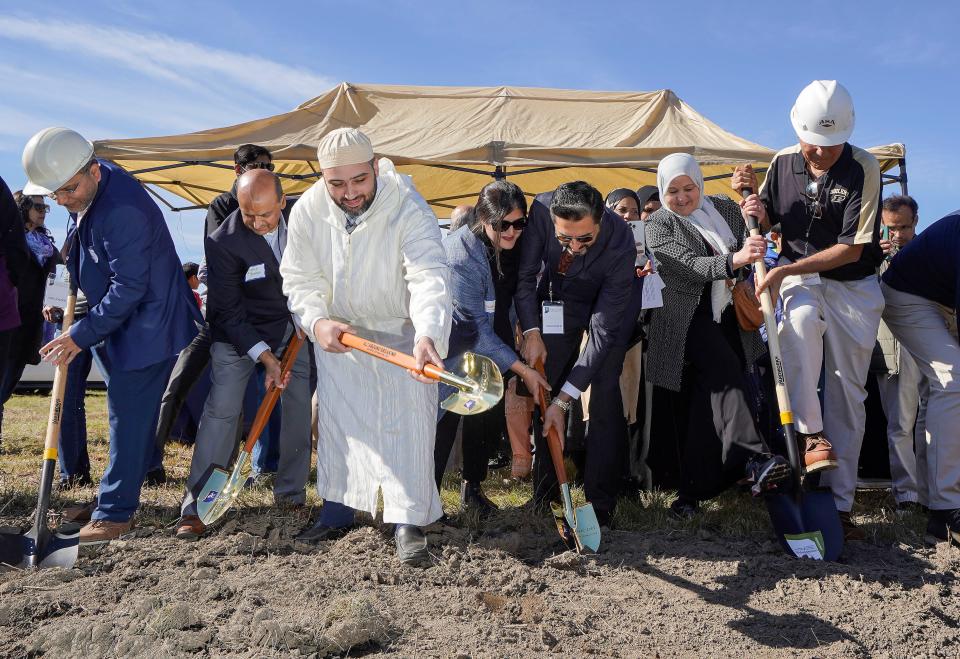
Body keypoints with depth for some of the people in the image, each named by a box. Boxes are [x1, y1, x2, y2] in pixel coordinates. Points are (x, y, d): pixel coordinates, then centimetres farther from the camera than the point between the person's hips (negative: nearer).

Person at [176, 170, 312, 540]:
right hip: (241, 330, -4)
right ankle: (195, 505, -5)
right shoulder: (224, 241, -25)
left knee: (301, 407, 4)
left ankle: (290, 493, 19)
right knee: (221, 408, -13)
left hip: (296, 326, 4)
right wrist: (266, 358, -25)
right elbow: (227, 312, -20)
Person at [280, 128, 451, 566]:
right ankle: (336, 511, 28)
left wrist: (427, 336, -57)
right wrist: (316, 321, -25)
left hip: (403, 332, -3)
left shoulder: (409, 208, -29)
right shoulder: (307, 211, -16)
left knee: (406, 421, -8)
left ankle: (409, 522, 4)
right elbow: (299, 279, -6)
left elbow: (429, 277, -40)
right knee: (336, 419, 11)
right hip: (336, 332, 4)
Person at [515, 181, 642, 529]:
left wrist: (564, 399, -34)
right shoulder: (541, 209, -31)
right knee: (545, 389, 0)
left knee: (604, 392, -14)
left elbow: (603, 330, -34)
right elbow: (525, 275, -14)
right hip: (558, 297, 3)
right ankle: (544, 499, 11)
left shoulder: (620, 242, -37)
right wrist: (531, 331, -26)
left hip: (610, 302, -3)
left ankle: (600, 506, -7)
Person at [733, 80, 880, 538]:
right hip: (799, 277, 1)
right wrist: (752, 197, -12)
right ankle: (808, 433, -29)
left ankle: (839, 502, 6)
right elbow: (766, 222, 10)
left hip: (854, 286, -1)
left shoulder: (863, 168, -14)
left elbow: (852, 248, -17)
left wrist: (788, 269, -22)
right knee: (802, 318, -37)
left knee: (848, 394, 0)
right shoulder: (783, 162, -3)